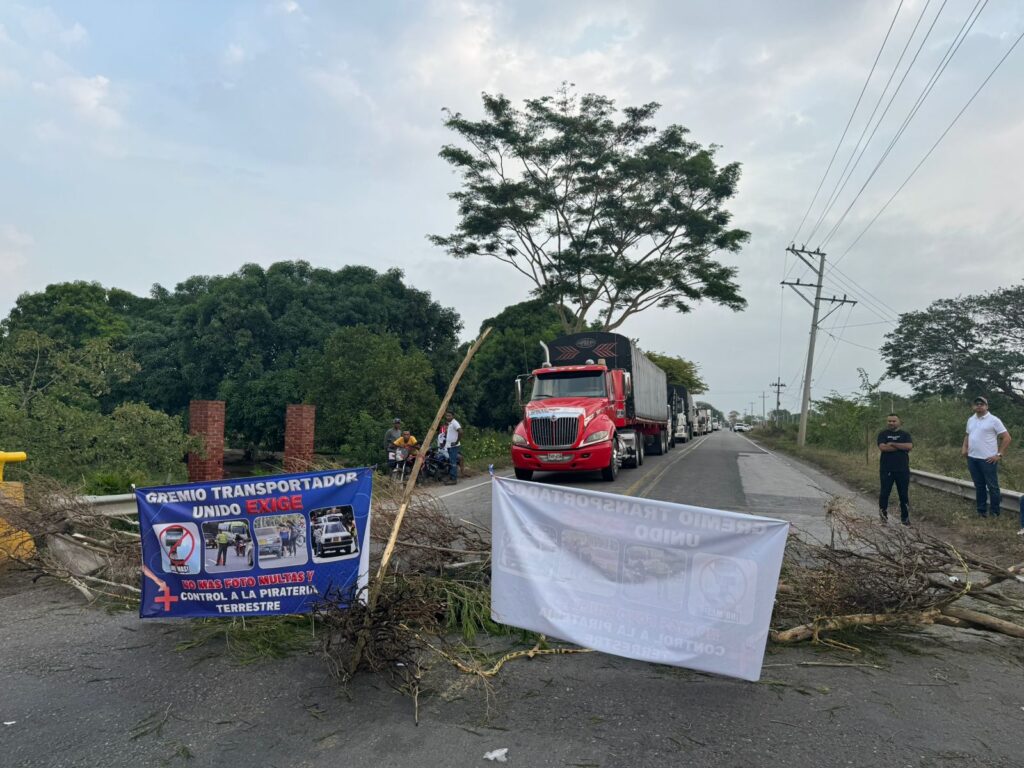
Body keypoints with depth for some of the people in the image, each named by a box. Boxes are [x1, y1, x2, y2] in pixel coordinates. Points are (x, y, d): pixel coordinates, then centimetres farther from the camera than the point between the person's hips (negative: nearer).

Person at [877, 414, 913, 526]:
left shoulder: (905, 434, 8)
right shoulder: (883, 434, 3)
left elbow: (910, 446, -10)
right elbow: (882, 447, -14)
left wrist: (892, 444, -12)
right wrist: (901, 447, -10)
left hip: (903, 470, 1)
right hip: (886, 469, -1)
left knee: (904, 494, 5)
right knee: (884, 493, 3)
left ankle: (905, 518, 15)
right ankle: (883, 516, 13)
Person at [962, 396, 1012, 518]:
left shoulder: (994, 420, -7)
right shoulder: (970, 420, 12)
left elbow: (1006, 438, -8)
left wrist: (999, 454, -11)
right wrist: (964, 448, 8)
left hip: (988, 459, -6)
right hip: (972, 459, 6)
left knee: (992, 486, 2)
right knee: (979, 486, 13)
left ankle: (994, 512, 12)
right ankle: (981, 510, 21)